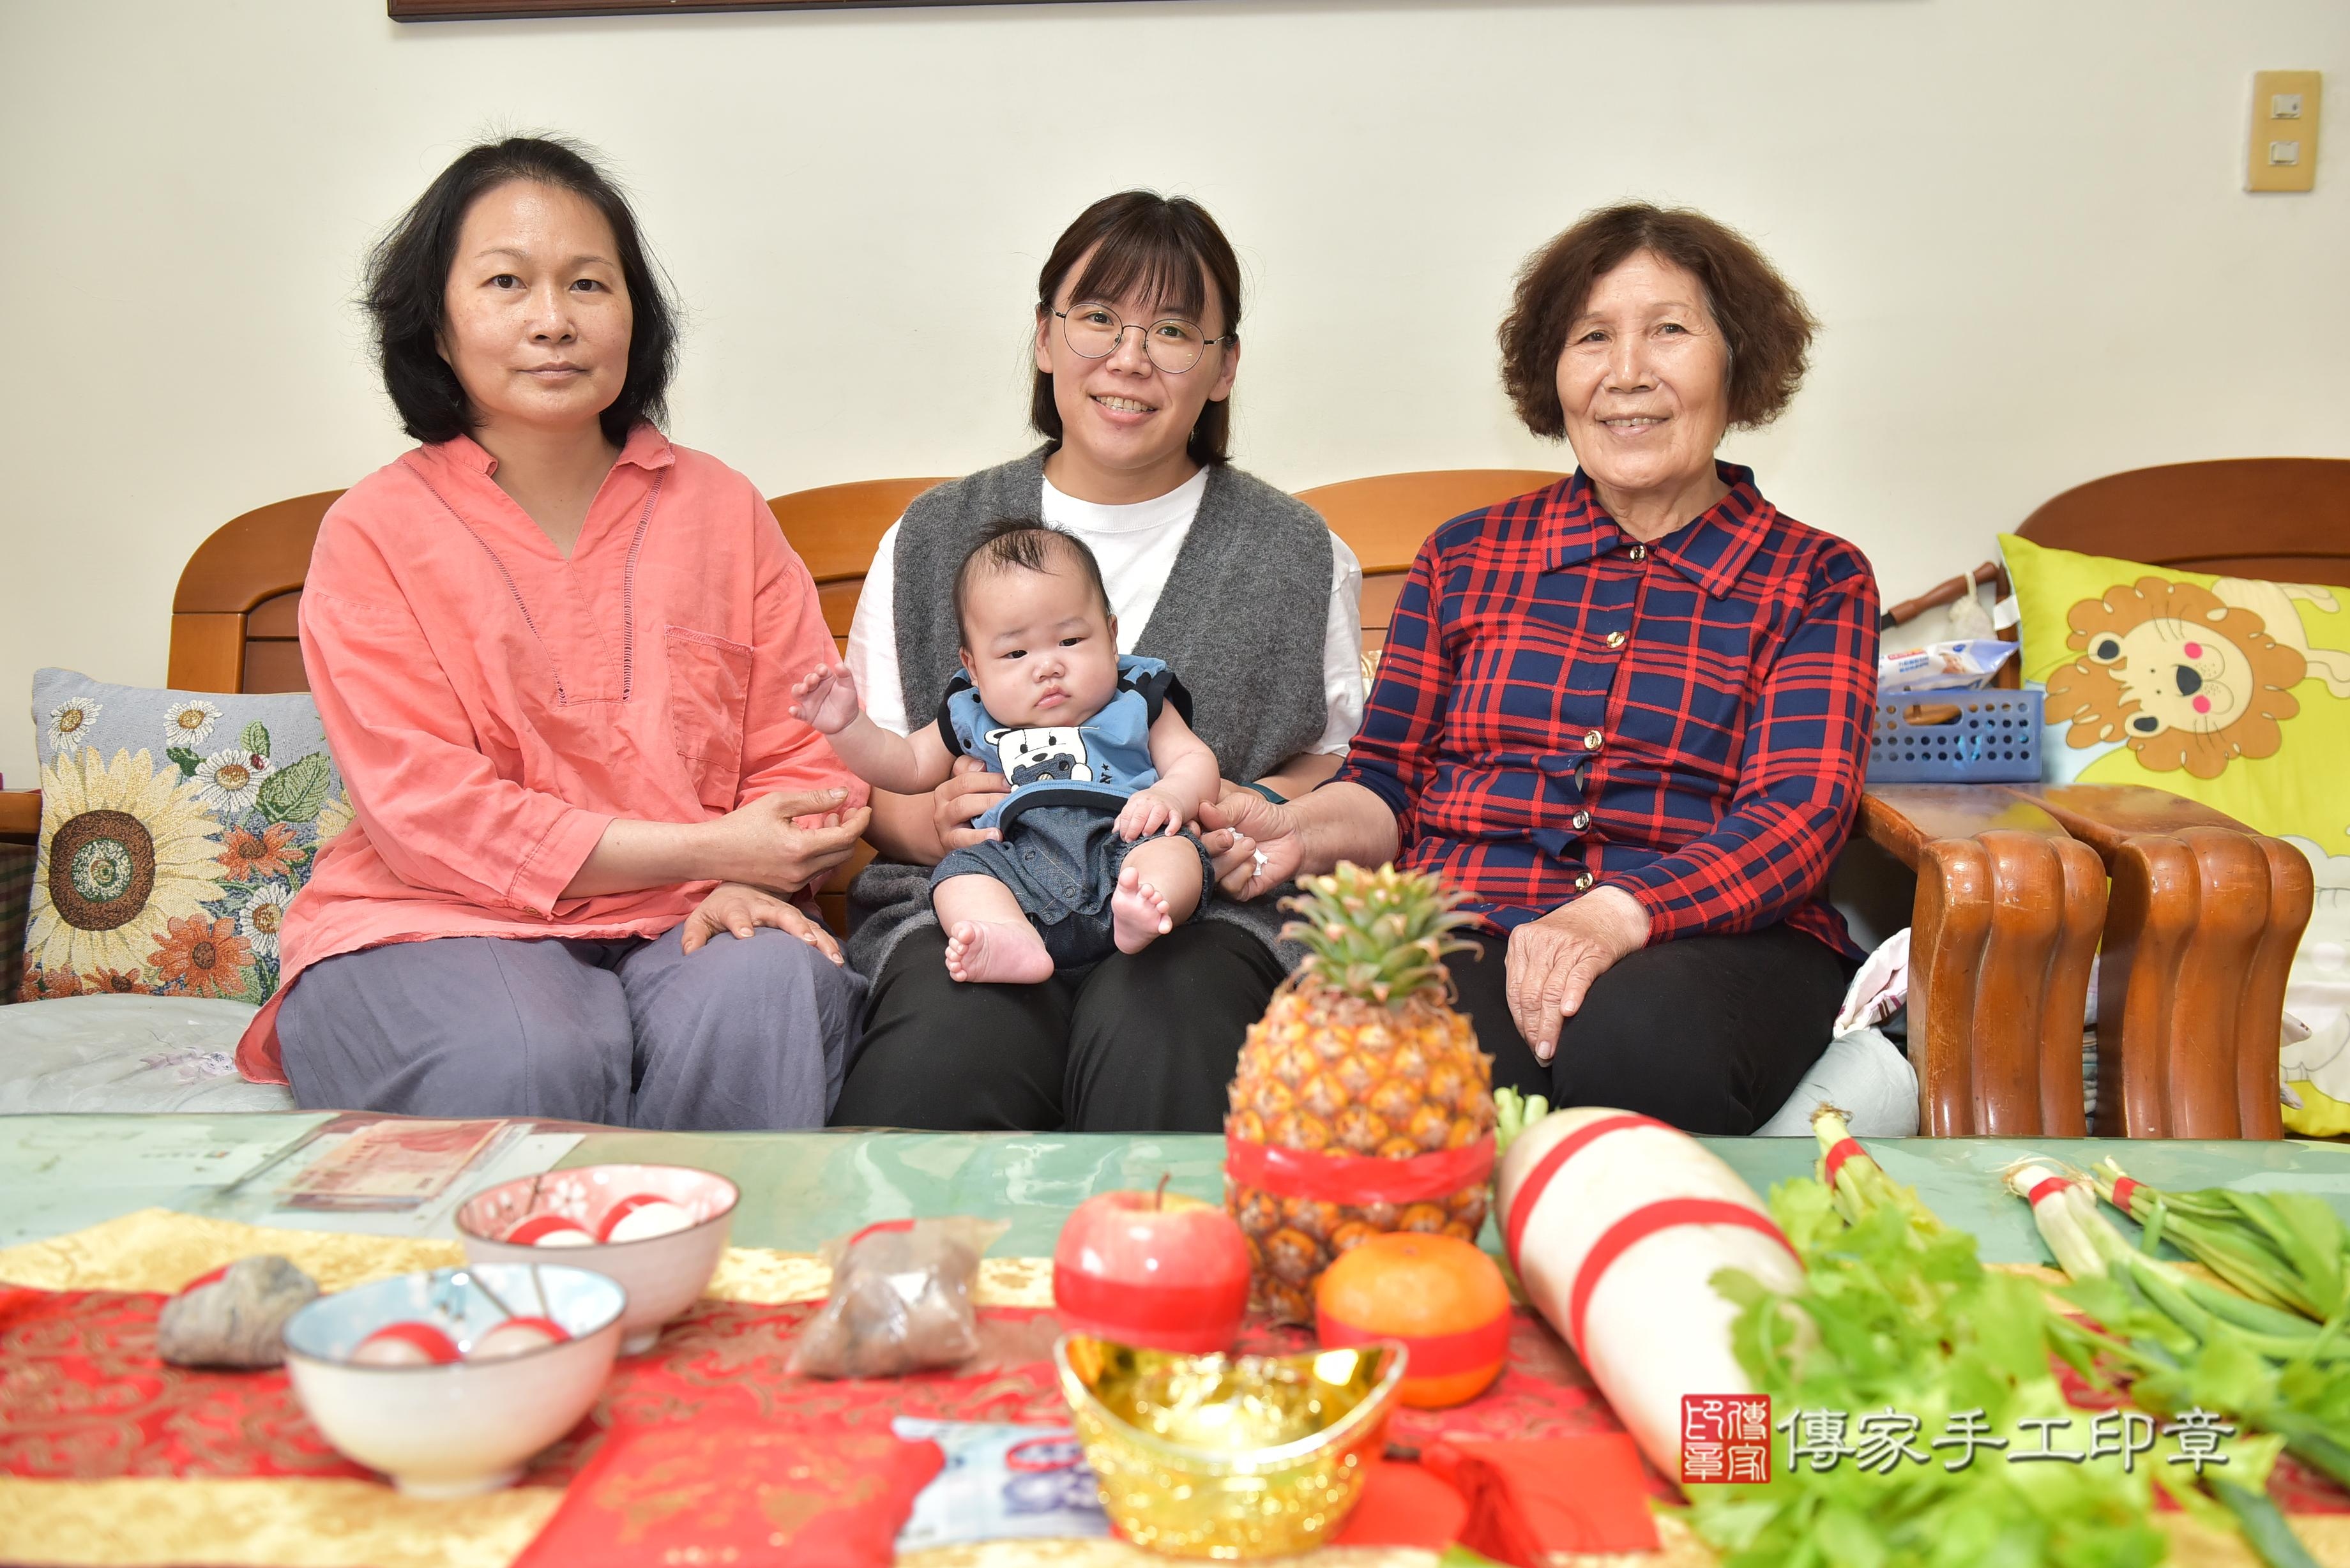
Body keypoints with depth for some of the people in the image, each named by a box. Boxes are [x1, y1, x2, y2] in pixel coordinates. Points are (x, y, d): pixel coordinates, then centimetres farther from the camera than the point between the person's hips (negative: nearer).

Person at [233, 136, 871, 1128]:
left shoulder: (721, 508, 10)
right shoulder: (375, 531, 1)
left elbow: (802, 754, 8)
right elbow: (426, 811, -8)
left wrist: (744, 884, -16)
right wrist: (705, 847, -14)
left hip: (680, 923, 2)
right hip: (438, 927, -2)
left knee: (770, 993, -30)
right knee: (526, 1061, -34)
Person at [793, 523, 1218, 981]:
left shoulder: (1137, 701, 19)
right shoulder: (969, 719, 24)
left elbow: (1195, 760, 13)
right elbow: (908, 766, 31)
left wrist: (1172, 795, -12)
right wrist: (847, 724, 13)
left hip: (1121, 845, -1)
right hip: (1017, 860, 2)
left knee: (1174, 848, -31)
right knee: (958, 871, -26)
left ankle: (1139, 912, -62)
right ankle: (1013, 943, -53)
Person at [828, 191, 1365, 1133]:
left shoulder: (1298, 556, 14)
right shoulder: (934, 537, 15)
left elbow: (1340, 754, 18)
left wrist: (1271, 811, -5)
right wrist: (929, 822, -8)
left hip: (1199, 913, 0)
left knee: (1160, 1042, -35)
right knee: (950, 1052, -34)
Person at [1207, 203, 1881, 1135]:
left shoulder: (1817, 580, 12)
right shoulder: (1465, 558, 19)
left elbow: (1799, 814, -2)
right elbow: (1391, 783, 19)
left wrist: (1616, 914, -21)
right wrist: (1305, 830, -6)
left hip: (1715, 937, 0)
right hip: (1466, 928, 1)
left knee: (1637, 1038, -37)